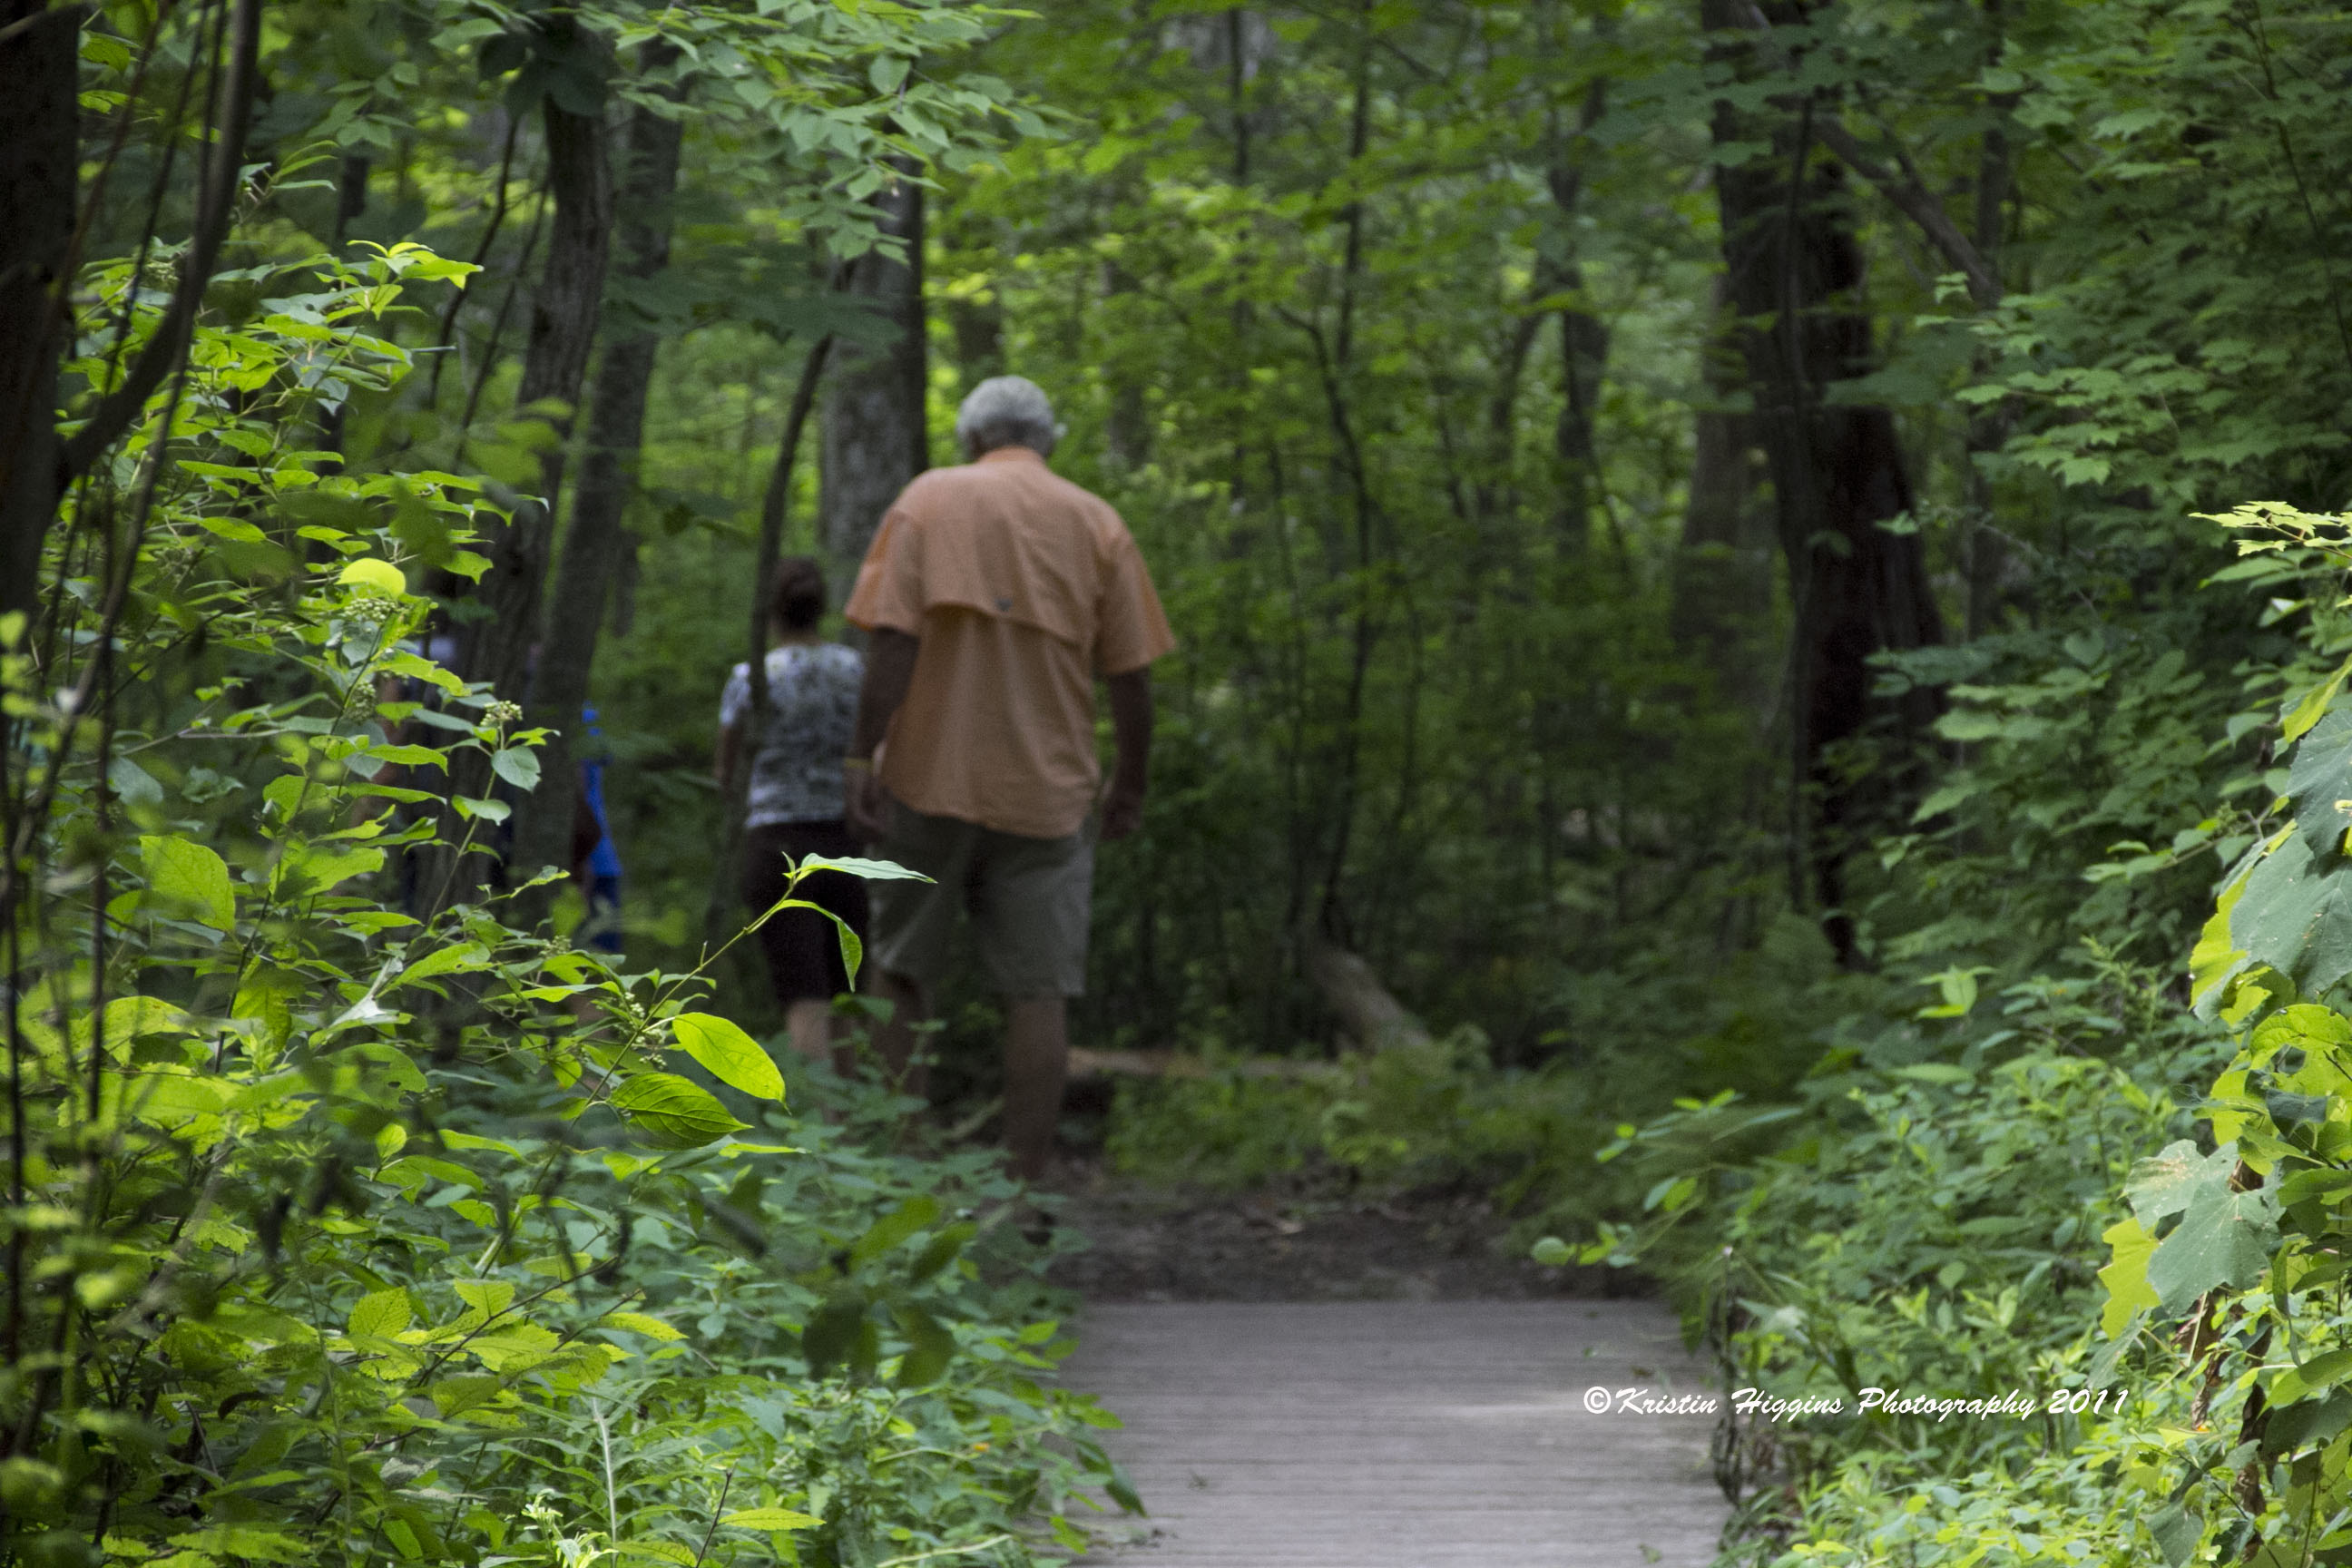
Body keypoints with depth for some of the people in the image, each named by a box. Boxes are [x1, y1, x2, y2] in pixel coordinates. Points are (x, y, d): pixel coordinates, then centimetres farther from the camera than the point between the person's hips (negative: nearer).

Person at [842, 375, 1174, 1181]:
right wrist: (1129, 784, 14)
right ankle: (1025, 1182, -4)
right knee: (1039, 994, 1)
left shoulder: (929, 501, 2)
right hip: (1048, 794, 1)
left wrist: (863, 757, -8)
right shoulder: (1097, 525, 6)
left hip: (930, 781, -1)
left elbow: (892, 641, -8)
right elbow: (1131, 675, 4)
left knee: (902, 977, 10)